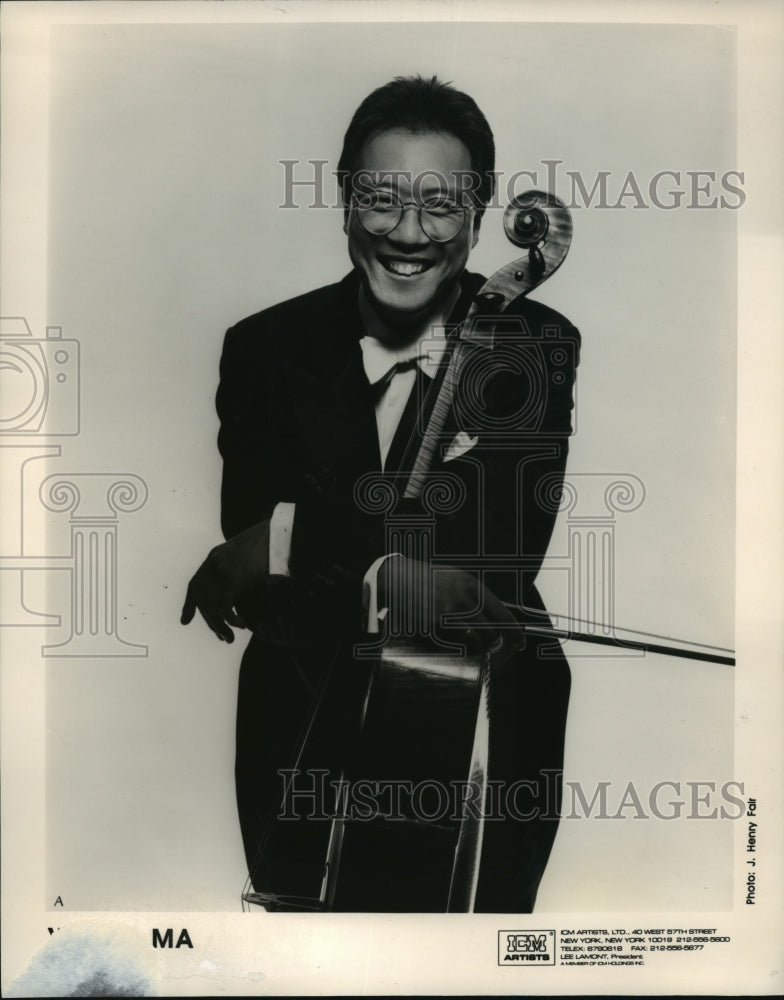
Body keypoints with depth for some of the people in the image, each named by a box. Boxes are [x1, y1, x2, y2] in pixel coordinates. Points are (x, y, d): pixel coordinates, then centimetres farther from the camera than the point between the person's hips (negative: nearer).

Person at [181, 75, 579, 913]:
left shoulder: (537, 349, -10)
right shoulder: (265, 348, -6)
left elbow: (504, 541, -22)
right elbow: (246, 549, -13)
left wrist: (292, 537, -25)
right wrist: (384, 575, -30)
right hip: (302, 739, 2)